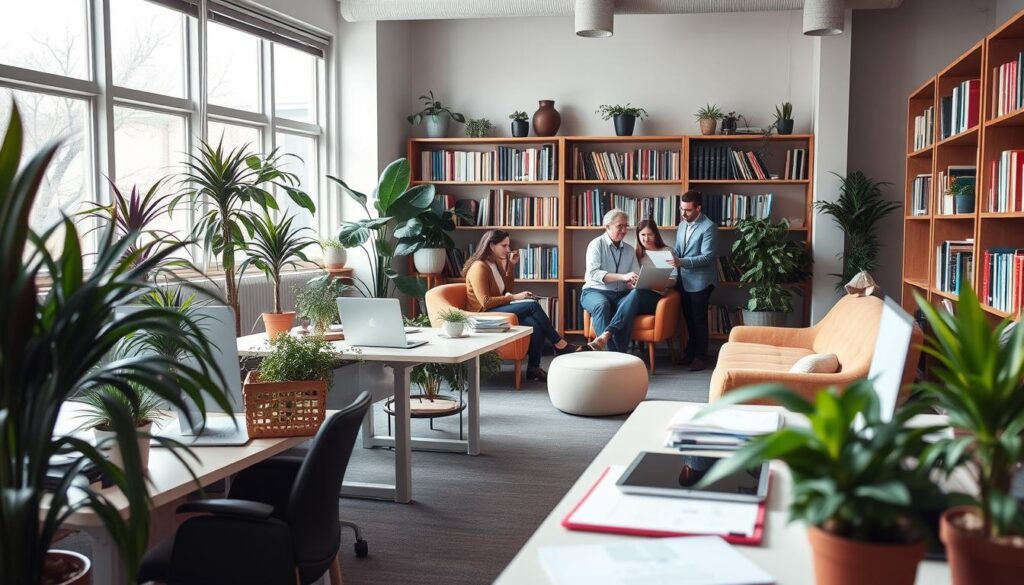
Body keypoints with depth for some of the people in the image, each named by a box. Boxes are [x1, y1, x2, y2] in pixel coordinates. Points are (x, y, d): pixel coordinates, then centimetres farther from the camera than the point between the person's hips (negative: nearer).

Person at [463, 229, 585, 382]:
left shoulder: (496, 263, 13)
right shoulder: (479, 267, -14)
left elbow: (507, 289, 20)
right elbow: (485, 302, -20)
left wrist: (511, 266, 9)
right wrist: (514, 297, -17)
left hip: (499, 309, 8)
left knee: (536, 325, -22)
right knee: (532, 304, -24)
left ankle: (533, 368, -21)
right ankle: (560, 344, -14)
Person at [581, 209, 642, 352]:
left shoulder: (630, 250, 15)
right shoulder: (597, 244, -1)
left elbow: (637, 276, 8)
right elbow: (593, 273, -15)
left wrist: (636, 283, -19)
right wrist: (623, 277, -24)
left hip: (621, 296, 4)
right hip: (595, 292, -3)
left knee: (635, 297, -31)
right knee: (602, 305, -39)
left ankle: (606, 335, -43)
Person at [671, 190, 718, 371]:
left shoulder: (709, 227, -15)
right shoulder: (682, 225, 10)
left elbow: (707, 256, -21)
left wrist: (682, 262, -30)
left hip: (700, 280, -7)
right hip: (683, 279, 7)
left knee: (699, 319, 1)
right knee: (688, 318, 15)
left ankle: (700, 356, 11)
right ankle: (690, 351, 28)